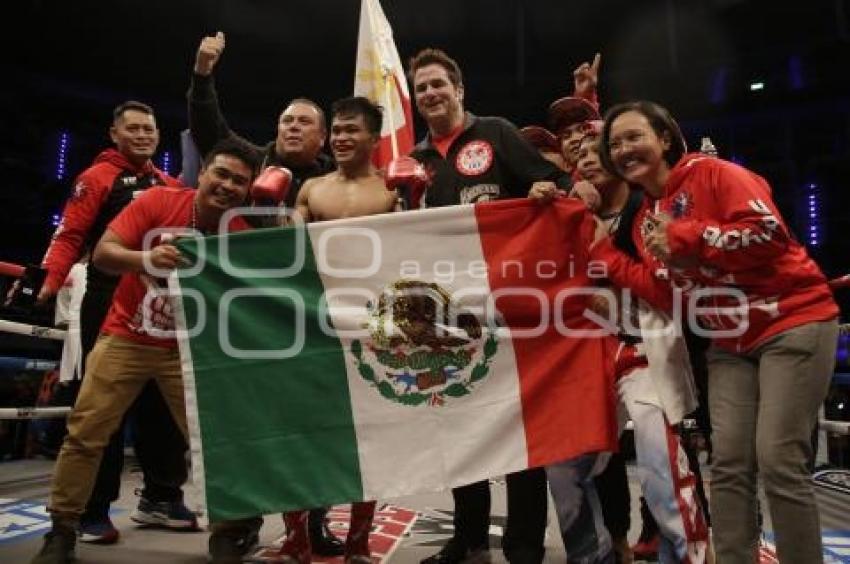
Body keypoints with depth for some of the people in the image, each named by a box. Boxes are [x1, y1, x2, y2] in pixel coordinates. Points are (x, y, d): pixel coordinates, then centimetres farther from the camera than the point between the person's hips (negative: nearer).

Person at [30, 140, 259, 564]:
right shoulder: (157, 201, -14)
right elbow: (102, 254, -18)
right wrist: (145, 258, -38)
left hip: (189, 349, 1)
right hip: (126, 338, 0)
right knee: (84, 433, 3)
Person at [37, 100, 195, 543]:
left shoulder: (170, 186, 16)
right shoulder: (97, 177, 0)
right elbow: (70, 234, -10)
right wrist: (50, 281, -23)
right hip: (109, 304, -5)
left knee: (160, 403, 9)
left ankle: (160, 497, 20)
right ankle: (93, 510, 9)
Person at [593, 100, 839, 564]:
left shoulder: (712, 173, -10)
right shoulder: (645, 220, 10)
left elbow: (770, 232, -22)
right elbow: (668, 295, -1)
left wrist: (685, 237, -20)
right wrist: (601, 249, -4)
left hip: (792, 323, -6)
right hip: (730, 343, 6)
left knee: (778, 460, -11)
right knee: (729, 463, 0)